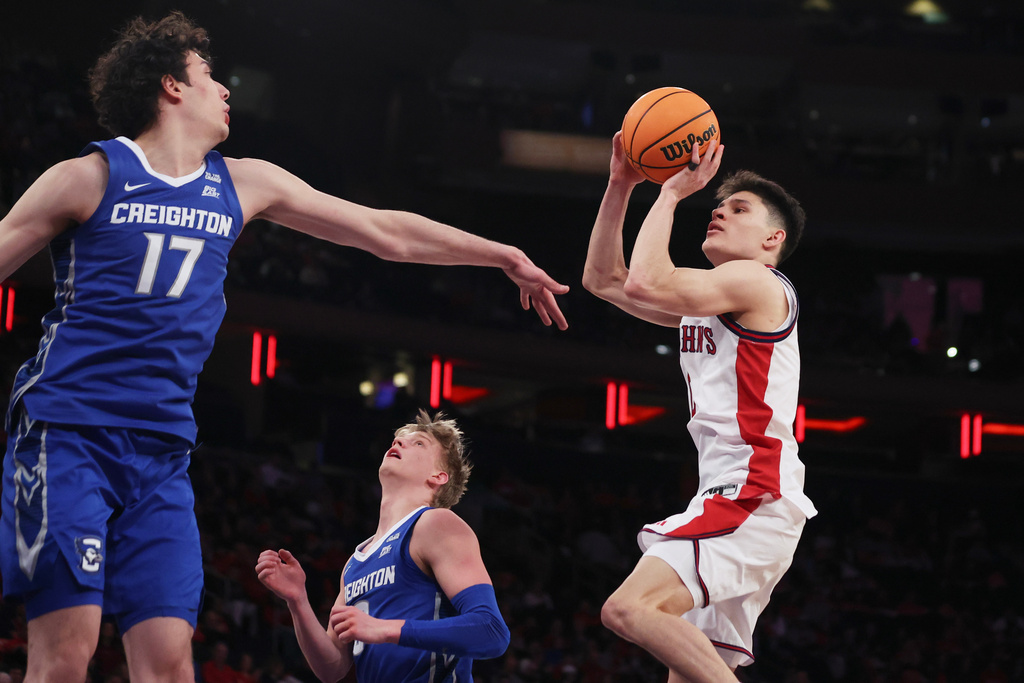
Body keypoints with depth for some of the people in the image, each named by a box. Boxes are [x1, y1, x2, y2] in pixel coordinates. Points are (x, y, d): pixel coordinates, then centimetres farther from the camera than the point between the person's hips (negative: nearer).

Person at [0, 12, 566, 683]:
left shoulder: (244, 184, 14)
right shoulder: (89, 177, 0)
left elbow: (387, 231, 21)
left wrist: (506, 257, 23)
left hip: (162, 451, 5)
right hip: (66, 430, -5)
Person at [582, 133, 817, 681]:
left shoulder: (756, 283, -5)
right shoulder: (704, 300, 24)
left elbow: (645, 284, -18)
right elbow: (604, 279, 25)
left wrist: (671, 193, -7)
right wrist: (621, 186, 17)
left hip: (755, 497, -10)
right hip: (729, 499, 10)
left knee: (629, 609, -27)